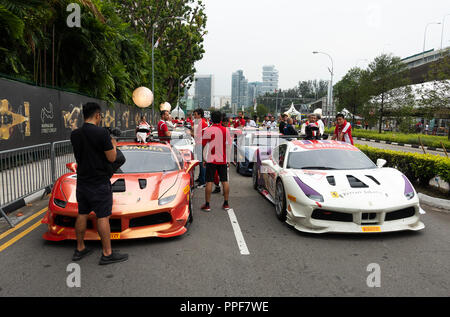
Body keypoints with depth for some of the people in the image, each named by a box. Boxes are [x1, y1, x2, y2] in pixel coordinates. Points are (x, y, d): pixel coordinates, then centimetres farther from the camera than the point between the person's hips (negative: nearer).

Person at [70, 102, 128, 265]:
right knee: (103, 217, -1)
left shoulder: (74, 135, 4)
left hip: (82, 181, 7)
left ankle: (80, 249, 27)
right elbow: (111, 158, -14)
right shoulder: (102, 133, -17)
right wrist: (113, 145, 5)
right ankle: (107, 254, 6)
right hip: (99, 183, -7)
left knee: (82, 215, 15)